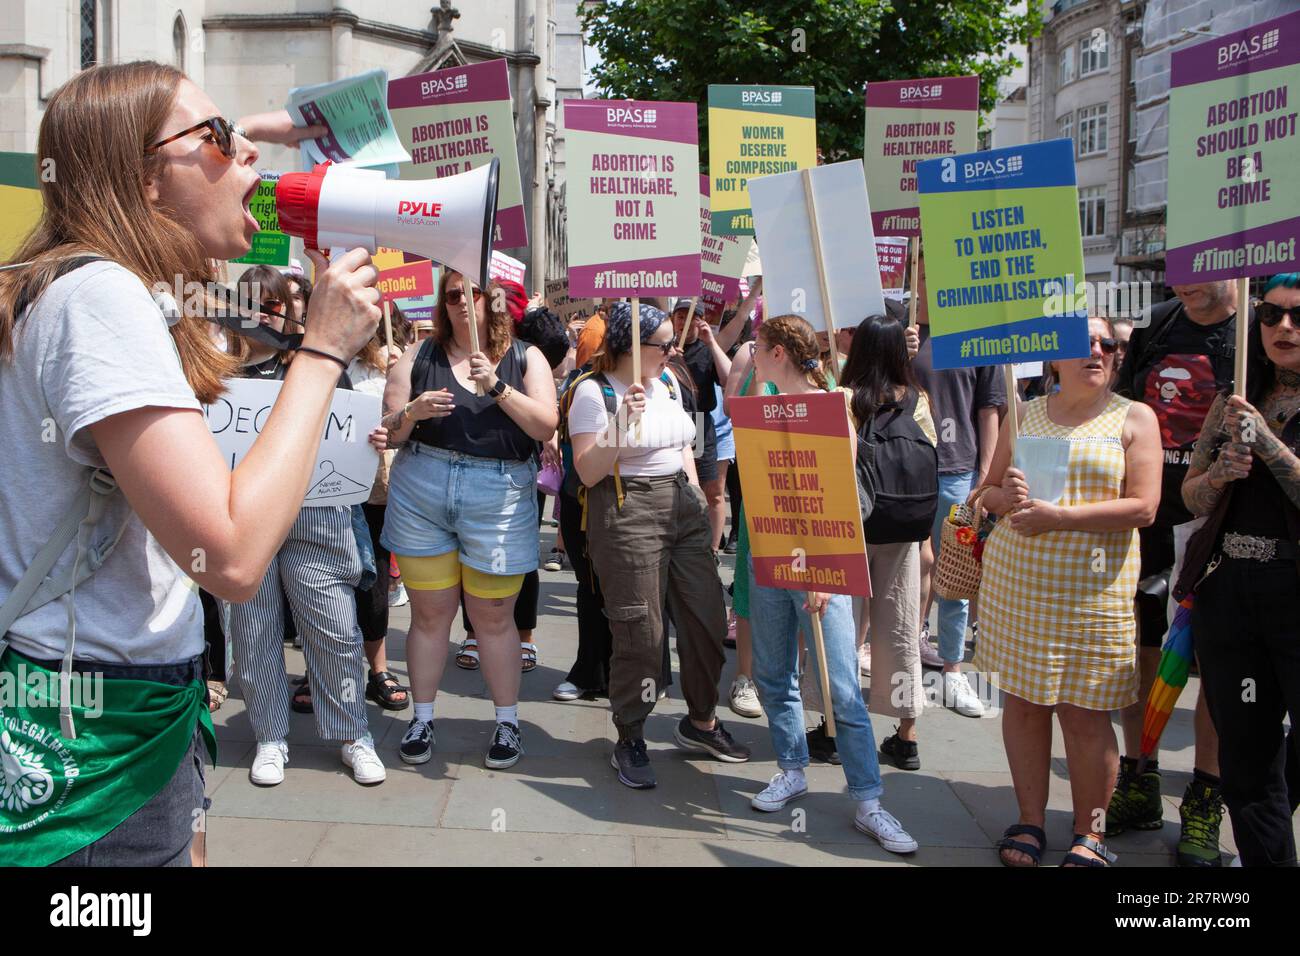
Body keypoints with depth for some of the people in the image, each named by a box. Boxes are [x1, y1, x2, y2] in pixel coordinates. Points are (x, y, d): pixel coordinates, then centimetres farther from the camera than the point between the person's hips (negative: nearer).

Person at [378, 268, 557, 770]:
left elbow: (545, 426, -6)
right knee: (430, 612, 7)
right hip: (419, 493, 1)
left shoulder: (525, 358, 6)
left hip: (499, 498, -1)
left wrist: (495, 386, -16)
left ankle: (507, 721, 18)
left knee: (493, 617, 4)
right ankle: (422, 718, 22)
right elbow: (388, 431, 6)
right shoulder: (419, 357, 7)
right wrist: (412, 413, -15)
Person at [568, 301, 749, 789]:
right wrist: (621, 423, -26)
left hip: (684, 505, 7)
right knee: (640, 633, -6)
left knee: (707, 617, 7)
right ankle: (629, 741, 13)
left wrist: (698, 503, 19)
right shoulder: (594, 392, -9)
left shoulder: (667, 383, 14)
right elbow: (588, 473, -15)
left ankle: (701, 721, 27)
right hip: (627, 513, -7)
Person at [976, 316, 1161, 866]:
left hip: (1091, 589, -3)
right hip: (1014, 581, 3)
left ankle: (1090, 834, 15)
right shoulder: (1024, 415, 12)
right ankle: (1030, 820, 22)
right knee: (1022, 700, 7)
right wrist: (1004, 498, -8)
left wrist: (1057, 517, -17)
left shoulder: (1134, 418, 2)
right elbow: (989, 491, 16)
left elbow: (1143, 508, -8)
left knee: (1084, 713, -1)